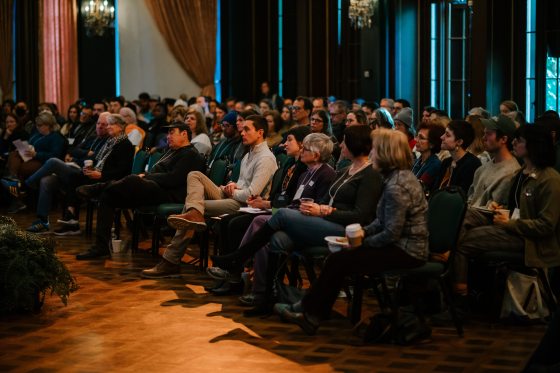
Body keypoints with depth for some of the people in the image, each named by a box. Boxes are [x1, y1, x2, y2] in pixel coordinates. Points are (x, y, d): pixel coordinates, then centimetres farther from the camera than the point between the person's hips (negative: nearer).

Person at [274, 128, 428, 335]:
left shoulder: (396, 186, -22)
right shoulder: (402, 176, 11)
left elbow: (391, 234, -23)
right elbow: (383, 221, 16)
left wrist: (364, 242, -9)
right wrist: (362, 232, 5)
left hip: (406, 252, -10)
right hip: (407, 246, 10)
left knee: (337, 261, -8)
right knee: (337, 258, 6)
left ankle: (308, 311, 7)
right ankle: (312, 315, 4)